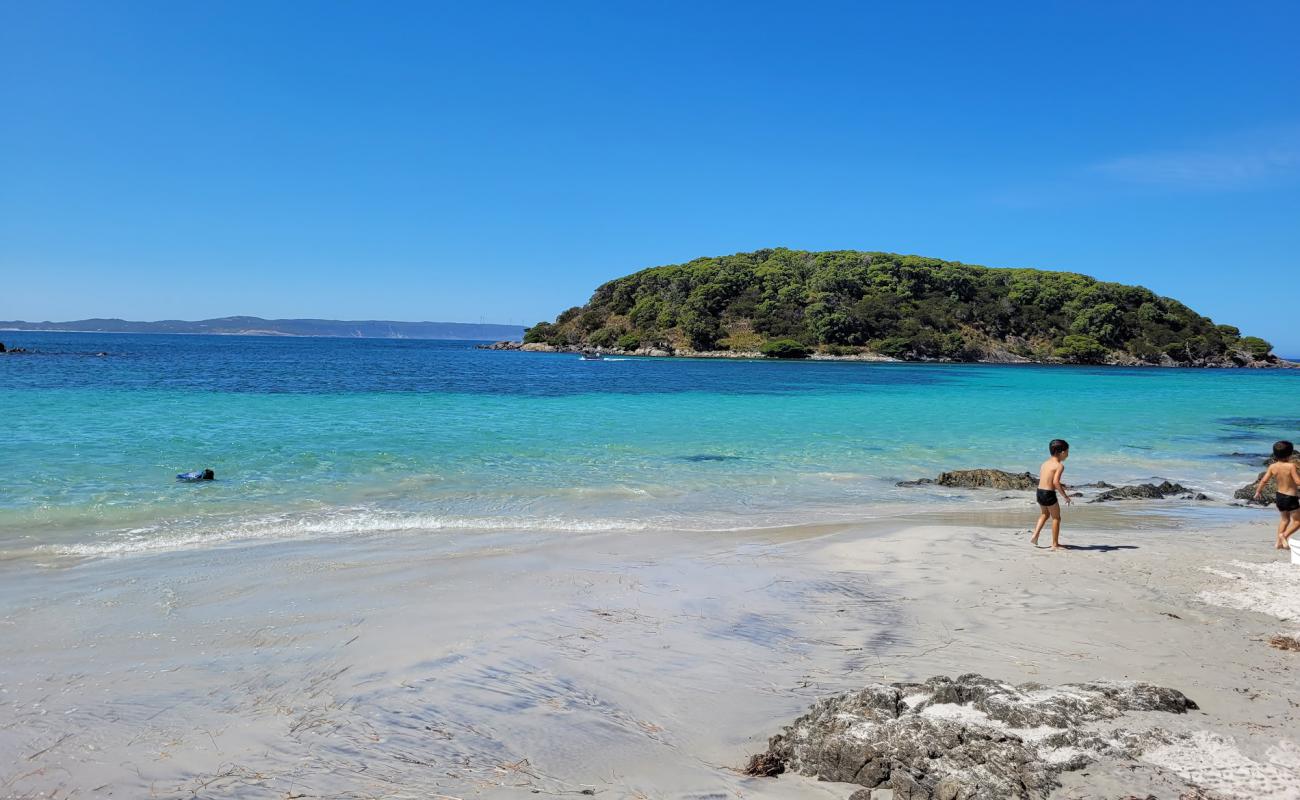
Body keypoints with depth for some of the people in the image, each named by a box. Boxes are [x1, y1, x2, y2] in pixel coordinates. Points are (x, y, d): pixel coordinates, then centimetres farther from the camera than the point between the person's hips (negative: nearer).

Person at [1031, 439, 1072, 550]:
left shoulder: (1045, 463, 11)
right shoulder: (1059, 465, -13)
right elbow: (1055, 482, -23)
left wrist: (1060, 485, 24)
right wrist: (1065, 496, -17)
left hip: (1039, 491, 8)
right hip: (1049, 494, -7)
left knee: (1044, 515, 29)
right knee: (1056, 518, 9)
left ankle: (1035, 536, 20)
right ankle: (1055, 544, 16)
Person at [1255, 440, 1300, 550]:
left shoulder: (1272, 466, -5)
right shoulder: (1291, 466, -20)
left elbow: (1264, 480, 0)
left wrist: (1258, 491, 14)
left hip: (1279, 496, 6)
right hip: (1291, 497, -6)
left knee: (1285, 519, 26)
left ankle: (1279, 542, 24)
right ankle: (1285, 535, -9)